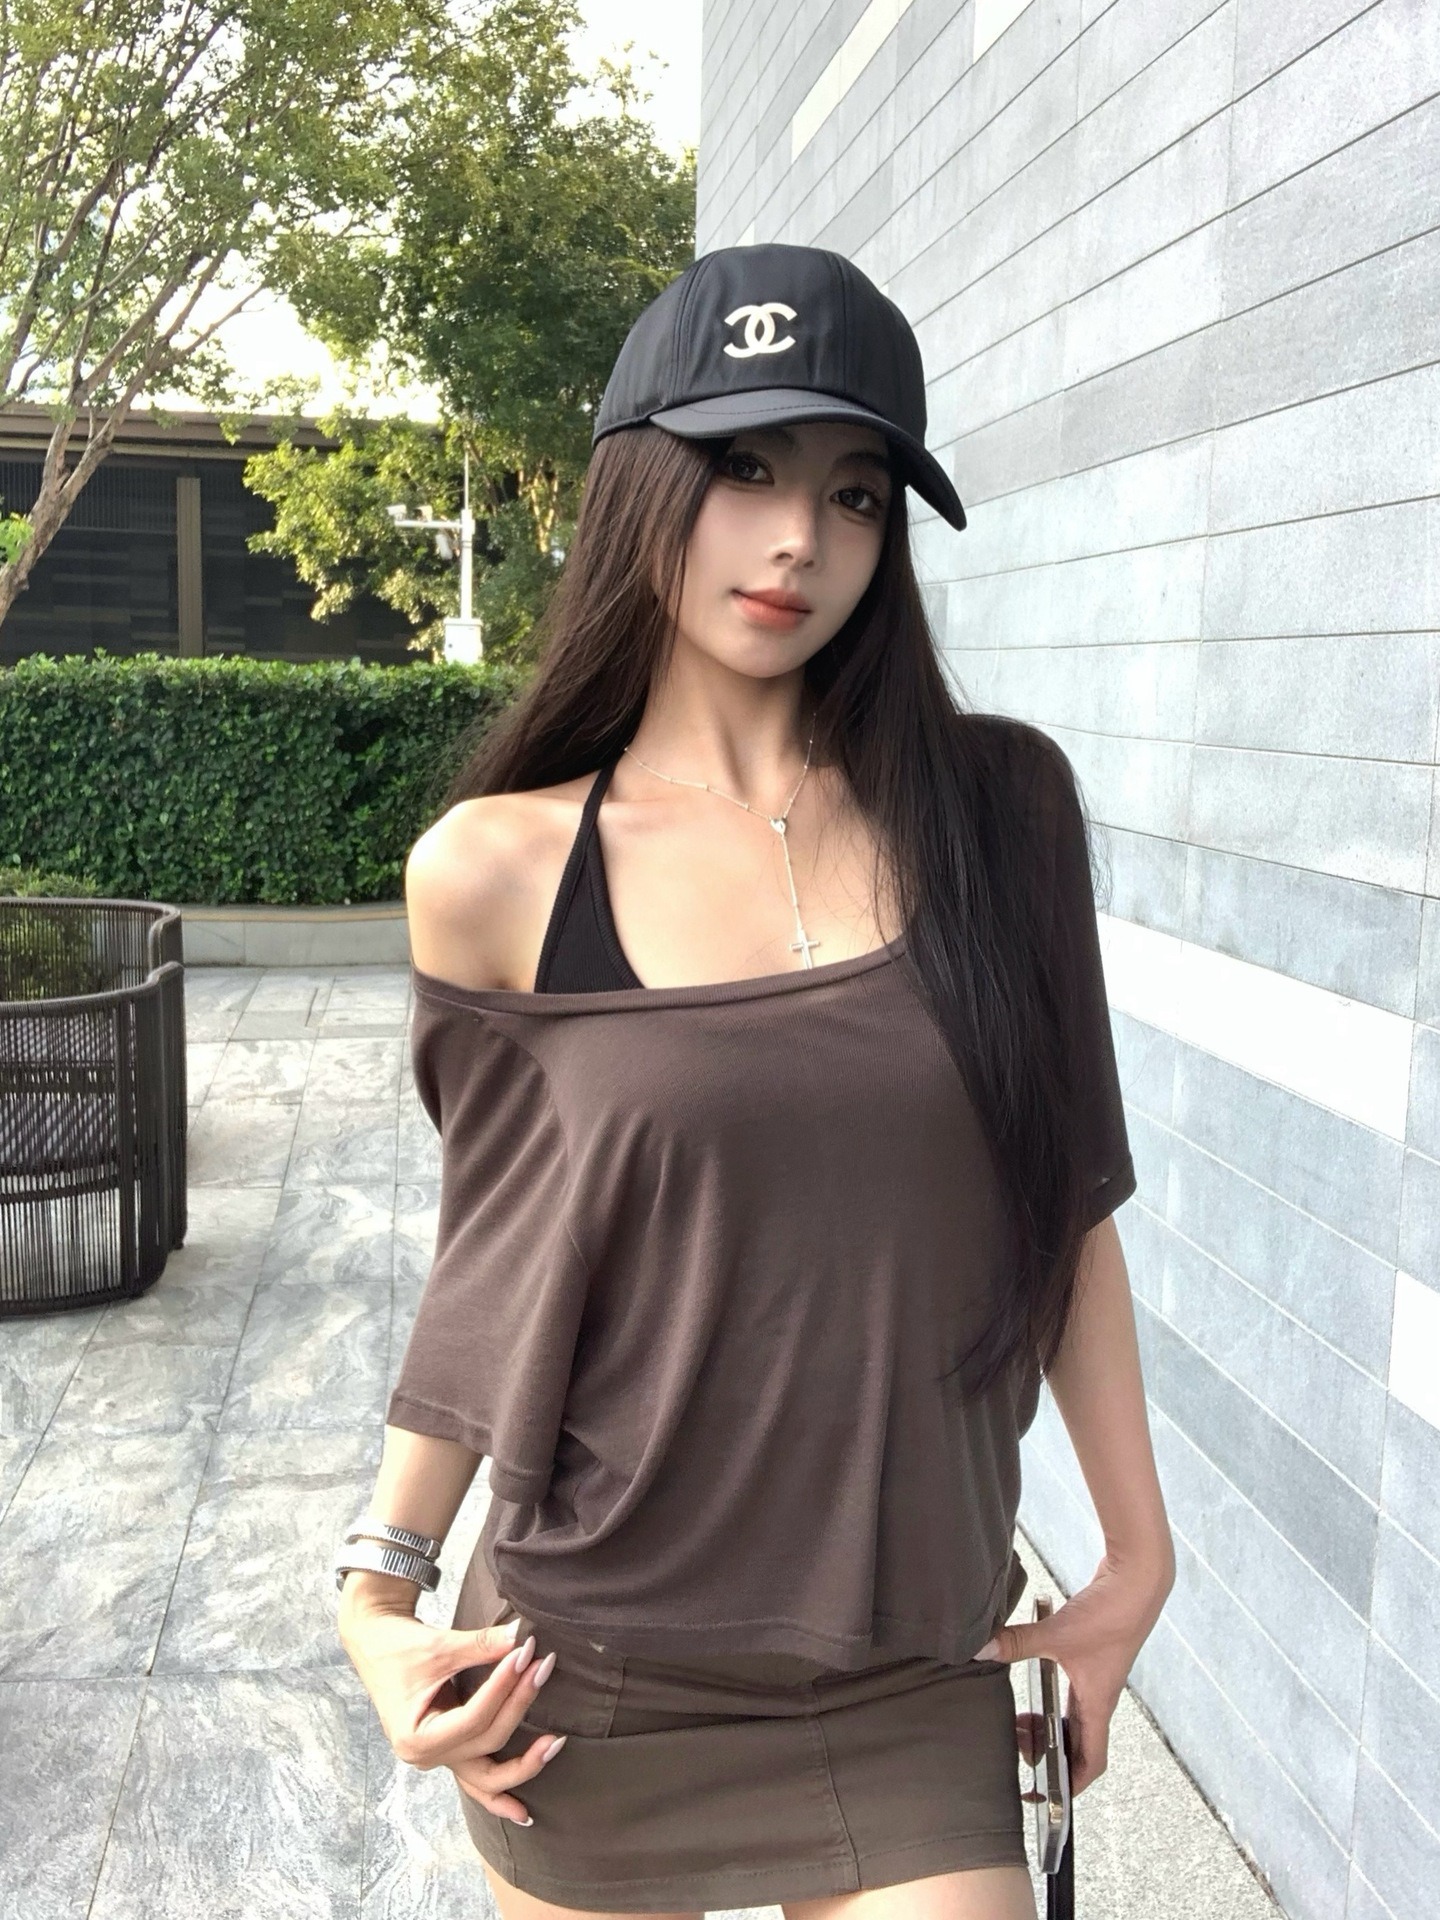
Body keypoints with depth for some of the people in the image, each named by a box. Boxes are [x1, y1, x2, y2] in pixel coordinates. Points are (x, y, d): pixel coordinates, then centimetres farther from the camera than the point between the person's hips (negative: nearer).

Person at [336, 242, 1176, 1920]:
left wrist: (1137, 1555, 5)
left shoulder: (996, 810, -5)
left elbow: (1065, 1203, 2)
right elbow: (493, 1266, 3)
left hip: (914, 1677, 1)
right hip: (593, 1673, 0)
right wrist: (379, 1591, 1)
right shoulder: (496, 875, -7)